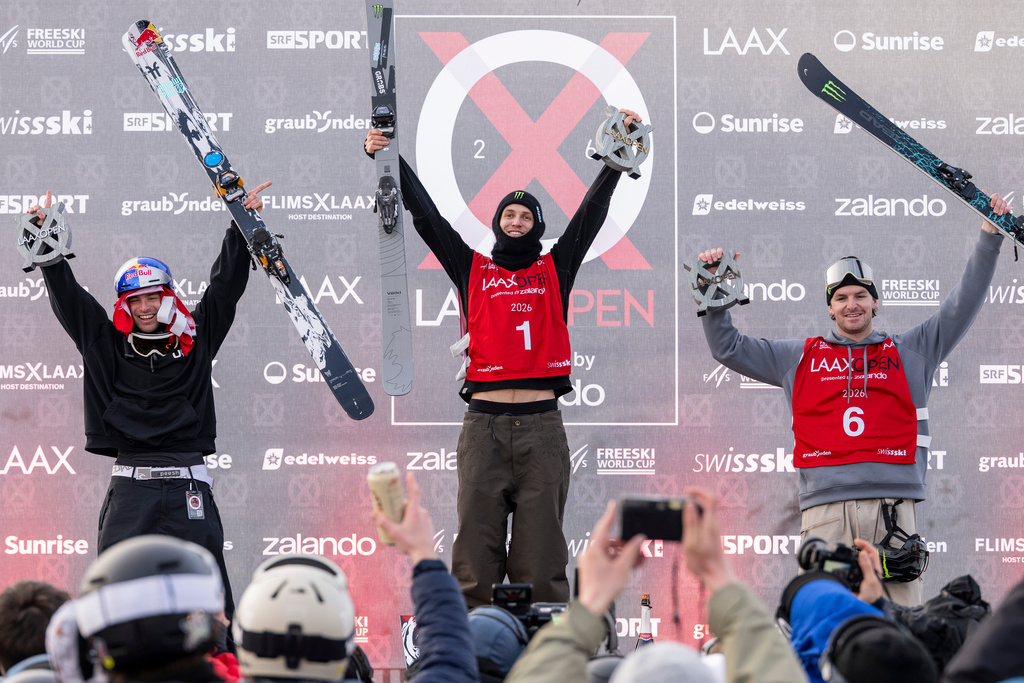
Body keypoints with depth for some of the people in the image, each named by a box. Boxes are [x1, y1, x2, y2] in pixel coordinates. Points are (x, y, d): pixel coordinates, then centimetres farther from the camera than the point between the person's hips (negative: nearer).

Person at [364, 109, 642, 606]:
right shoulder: (473, 270, 16)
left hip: (541, 424, 0)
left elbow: (592, 211, 13)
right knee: (477, 536, -2)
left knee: (540, 543, -1)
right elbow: (425, 215, 13)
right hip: (484, 422, 0)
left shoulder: (554, 270, 16)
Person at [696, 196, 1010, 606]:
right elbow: (728, 347, 25)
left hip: (893, 506, 0)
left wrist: (990, 236, 11)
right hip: (825, 505, 0)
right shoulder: (799, 358, 20)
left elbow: (963, 306, 16)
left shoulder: (910, 353, 19)